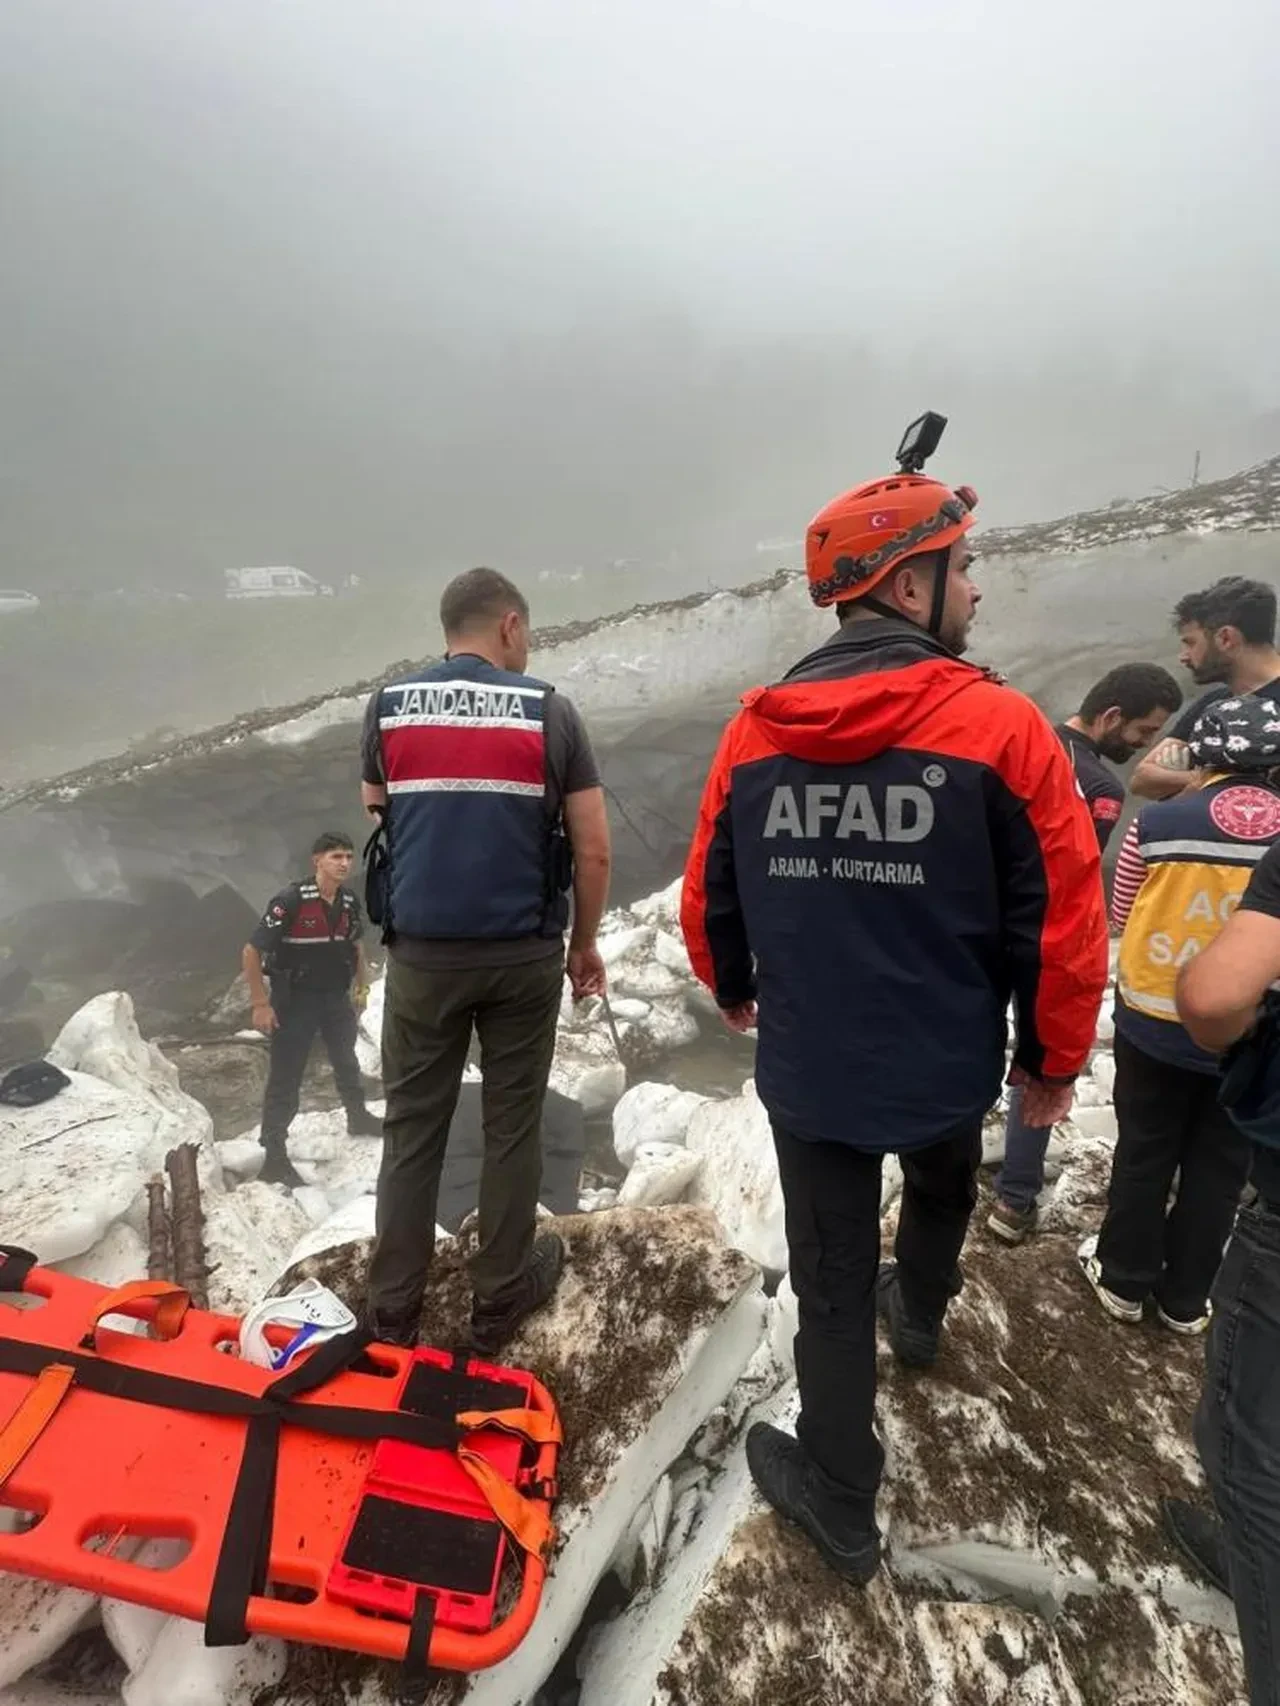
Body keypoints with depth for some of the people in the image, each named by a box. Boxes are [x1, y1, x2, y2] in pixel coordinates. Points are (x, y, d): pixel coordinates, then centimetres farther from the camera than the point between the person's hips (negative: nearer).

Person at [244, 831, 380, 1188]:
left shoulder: (350, 902, -6)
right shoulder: (291, 900, -25)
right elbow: (251, 952, -21)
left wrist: (361, 986, 14)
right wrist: (261, 1005, -21)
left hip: (335, 996, 7)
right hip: (295, 999, -6)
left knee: (347, 1061, 24)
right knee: (285, 1078, -2)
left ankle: (358, 1117, 48)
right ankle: (275, 1157, 10)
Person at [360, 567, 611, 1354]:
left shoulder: (388, 708, 3)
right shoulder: (549, 710, -3)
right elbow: (593, 851, -4)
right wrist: (586, 942, 8)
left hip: (421, 953, 2)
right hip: (524, 952, -1)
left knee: (412, 1129, 13)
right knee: (513, 1126, 13)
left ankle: (394, 1310, 24)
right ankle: (501, 1297, 27)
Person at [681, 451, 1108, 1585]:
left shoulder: (754, 730, -7)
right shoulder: (999, 726, -17)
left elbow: (708, 900, 2)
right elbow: (1064, 922, -14)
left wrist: (734, 990, 21)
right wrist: (1056, 1060, 3)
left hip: (806, 1070, 1)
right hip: (945, 1067, 0)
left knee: (832, 1284, 17)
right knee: (942, 1185, 34)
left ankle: (840, 1505, 35)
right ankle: (919, 1317, 63)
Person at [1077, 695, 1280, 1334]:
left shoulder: (1158, 822, -14)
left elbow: (1121, 914, -1)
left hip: (1155, 1025, -1)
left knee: (1143, 1155, 17)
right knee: (1219, 1171, 18)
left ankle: (1124, 1281, 33)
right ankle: (1185, 1299, 33)